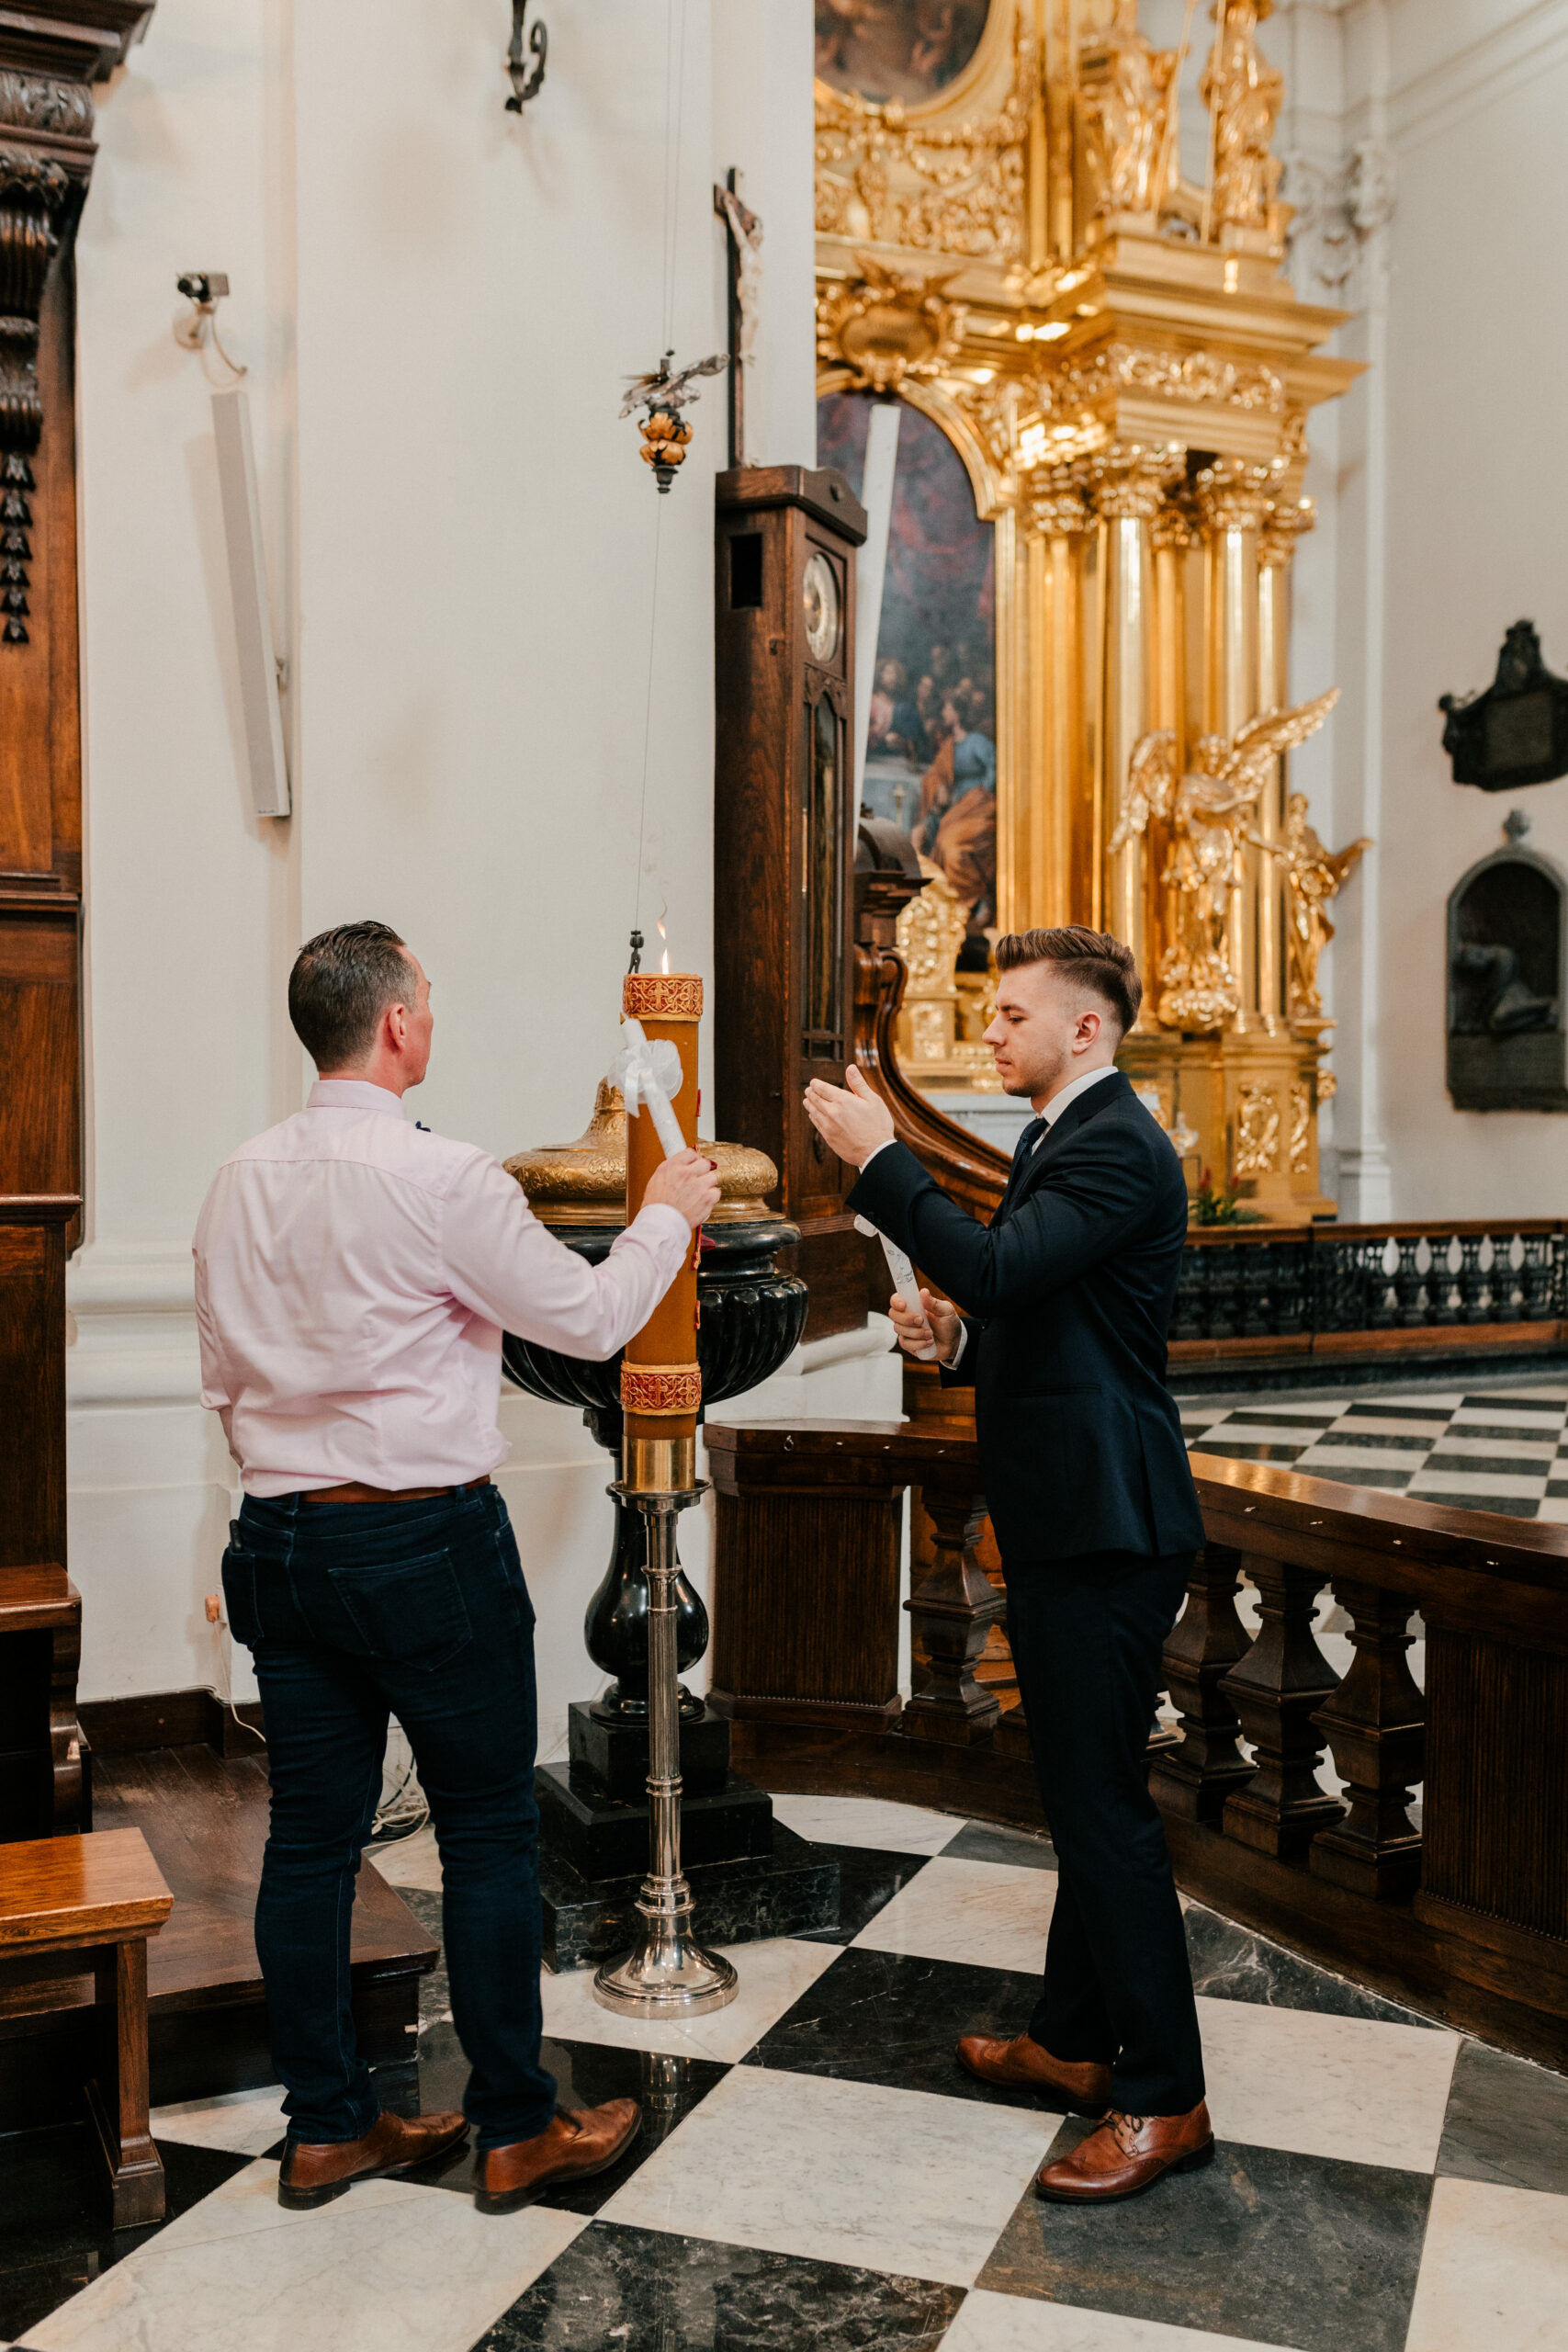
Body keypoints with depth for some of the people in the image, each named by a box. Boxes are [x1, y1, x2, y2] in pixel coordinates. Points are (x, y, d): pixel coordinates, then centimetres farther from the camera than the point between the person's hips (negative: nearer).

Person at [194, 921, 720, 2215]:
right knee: (489, 1835, 6)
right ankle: (516, 2130, 19)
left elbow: (225, 1378, 13)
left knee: (310, 1838, 13)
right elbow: (589, 1317, -8)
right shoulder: (439, 1177, -15)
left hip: (283, 1538, 7)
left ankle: (328, 2127, 26)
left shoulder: (242, 1181, 6)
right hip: (428, 1540, -7)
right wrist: (668, 1215, 8)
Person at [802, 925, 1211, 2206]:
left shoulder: (1116, 1145, -16)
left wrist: (880, 1158, -23)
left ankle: (1163, 2099, 9)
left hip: (1106, 1527, -11)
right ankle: (1074, 2042, 34)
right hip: (1069, 1522, 11)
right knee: (1085, 1797, 19)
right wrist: (959, 1339, 3)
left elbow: (999, 1267, -29)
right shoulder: (1062, 1139, 17)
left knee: (1106, 1805, -4)